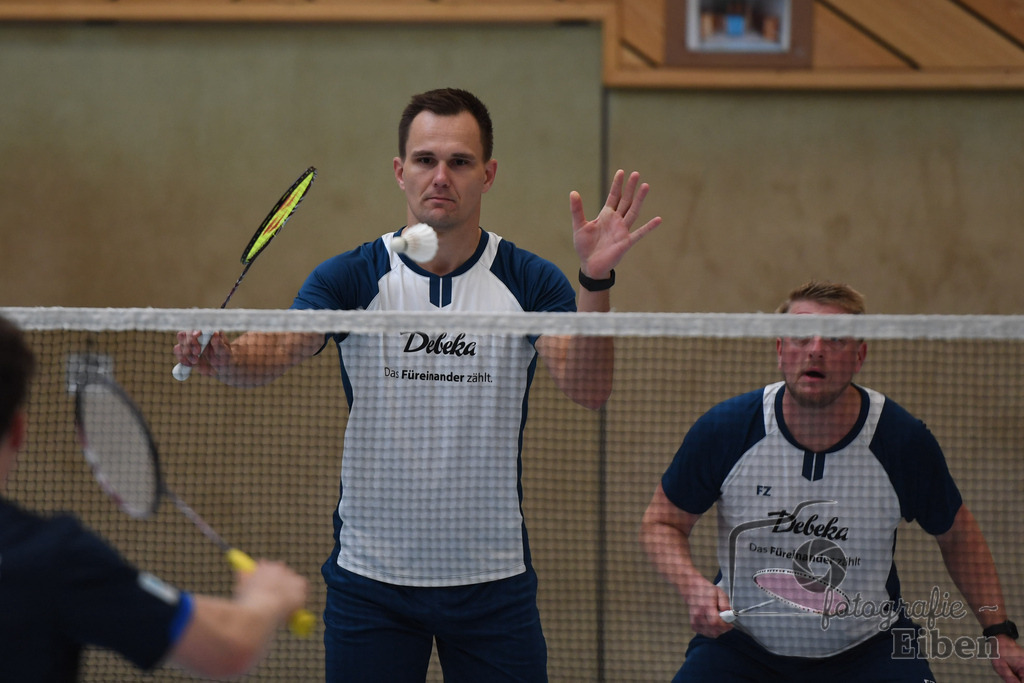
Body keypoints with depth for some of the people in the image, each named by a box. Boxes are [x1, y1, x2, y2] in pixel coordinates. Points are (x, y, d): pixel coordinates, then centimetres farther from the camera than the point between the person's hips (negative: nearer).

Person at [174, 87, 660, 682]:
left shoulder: (530, 281, 0)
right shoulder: (352, 278, 0)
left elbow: (589, 389, -13)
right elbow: (271, 354, -14)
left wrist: (596, 281, -29)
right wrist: (221, 355, -36)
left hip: (494, 581, 0)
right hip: (370, 576, 0)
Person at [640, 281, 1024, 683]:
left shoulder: (905, 441, -12)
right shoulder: (724, 431, -13)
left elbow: (957, 534, 5)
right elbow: (662, 521, 1)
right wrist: (693, 586, -19)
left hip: (868, 648, 1)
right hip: (740, 644, 0)